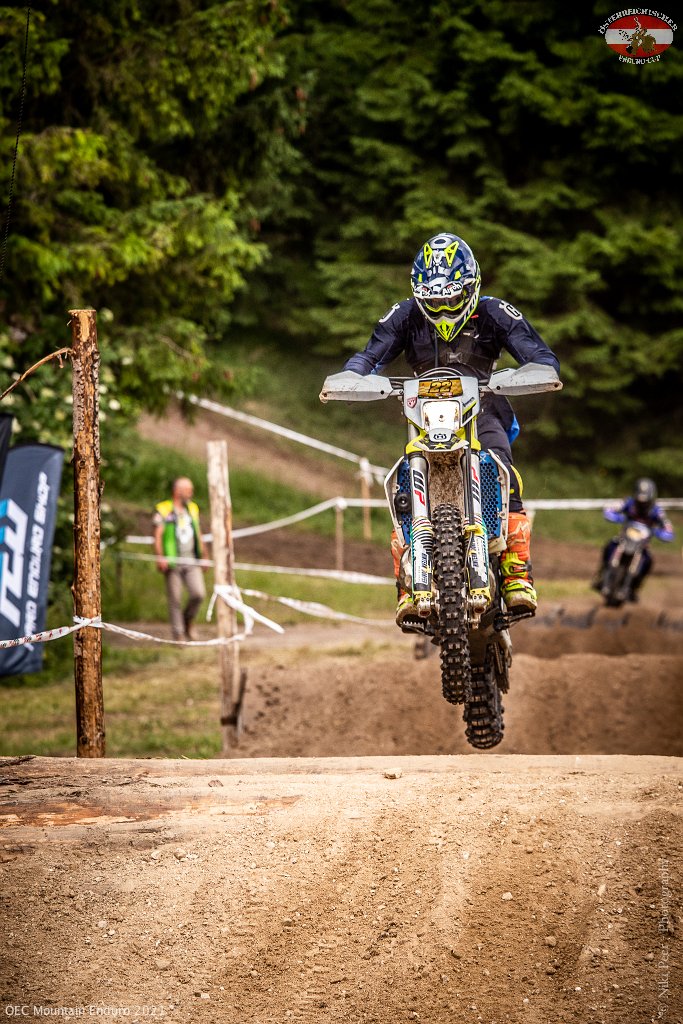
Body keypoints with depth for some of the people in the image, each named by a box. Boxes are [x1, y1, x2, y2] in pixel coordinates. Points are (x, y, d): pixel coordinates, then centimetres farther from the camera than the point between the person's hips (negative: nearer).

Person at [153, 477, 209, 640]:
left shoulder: (193, 508, 15)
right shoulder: (163, 510, -2)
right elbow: (157, 536, -7)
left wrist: (204, 556, 23)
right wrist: (160, 557, -19)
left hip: (191, 561, 4)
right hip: (172, 563, -4)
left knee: (198, 593, -13)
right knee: (175, 600, -1)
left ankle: (188, 621, 13)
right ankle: (178, 635, 7)